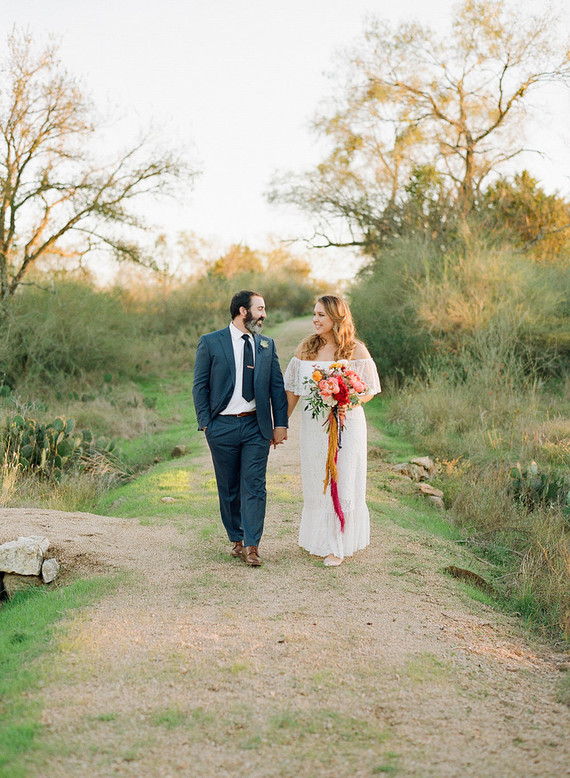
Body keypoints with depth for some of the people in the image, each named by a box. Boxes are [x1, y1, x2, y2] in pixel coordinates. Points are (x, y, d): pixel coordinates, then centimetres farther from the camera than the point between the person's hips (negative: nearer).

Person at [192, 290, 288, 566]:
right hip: (223, 426, -1)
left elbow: (277, 386, 10)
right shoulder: (210, 342, 0)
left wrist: (280, 424, 3)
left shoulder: (267, 345, 9)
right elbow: (199, 386, 0)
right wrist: (205, 423, -6)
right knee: (228, 488, 8)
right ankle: (236, 539, 22)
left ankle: (251, 546, -2)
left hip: (256, 426, 2)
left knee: (254, 487, -4)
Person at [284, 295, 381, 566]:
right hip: (313, 425, 3)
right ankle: (318, 540, 24)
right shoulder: (306, 347, 5)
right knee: (315, 482, 8)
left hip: (346, 424, -3)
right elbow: (293, 388, 9)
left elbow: (369, 390, -3)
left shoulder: (356, 350, -4)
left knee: (342, 481, 1)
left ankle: (337, 546, 11)